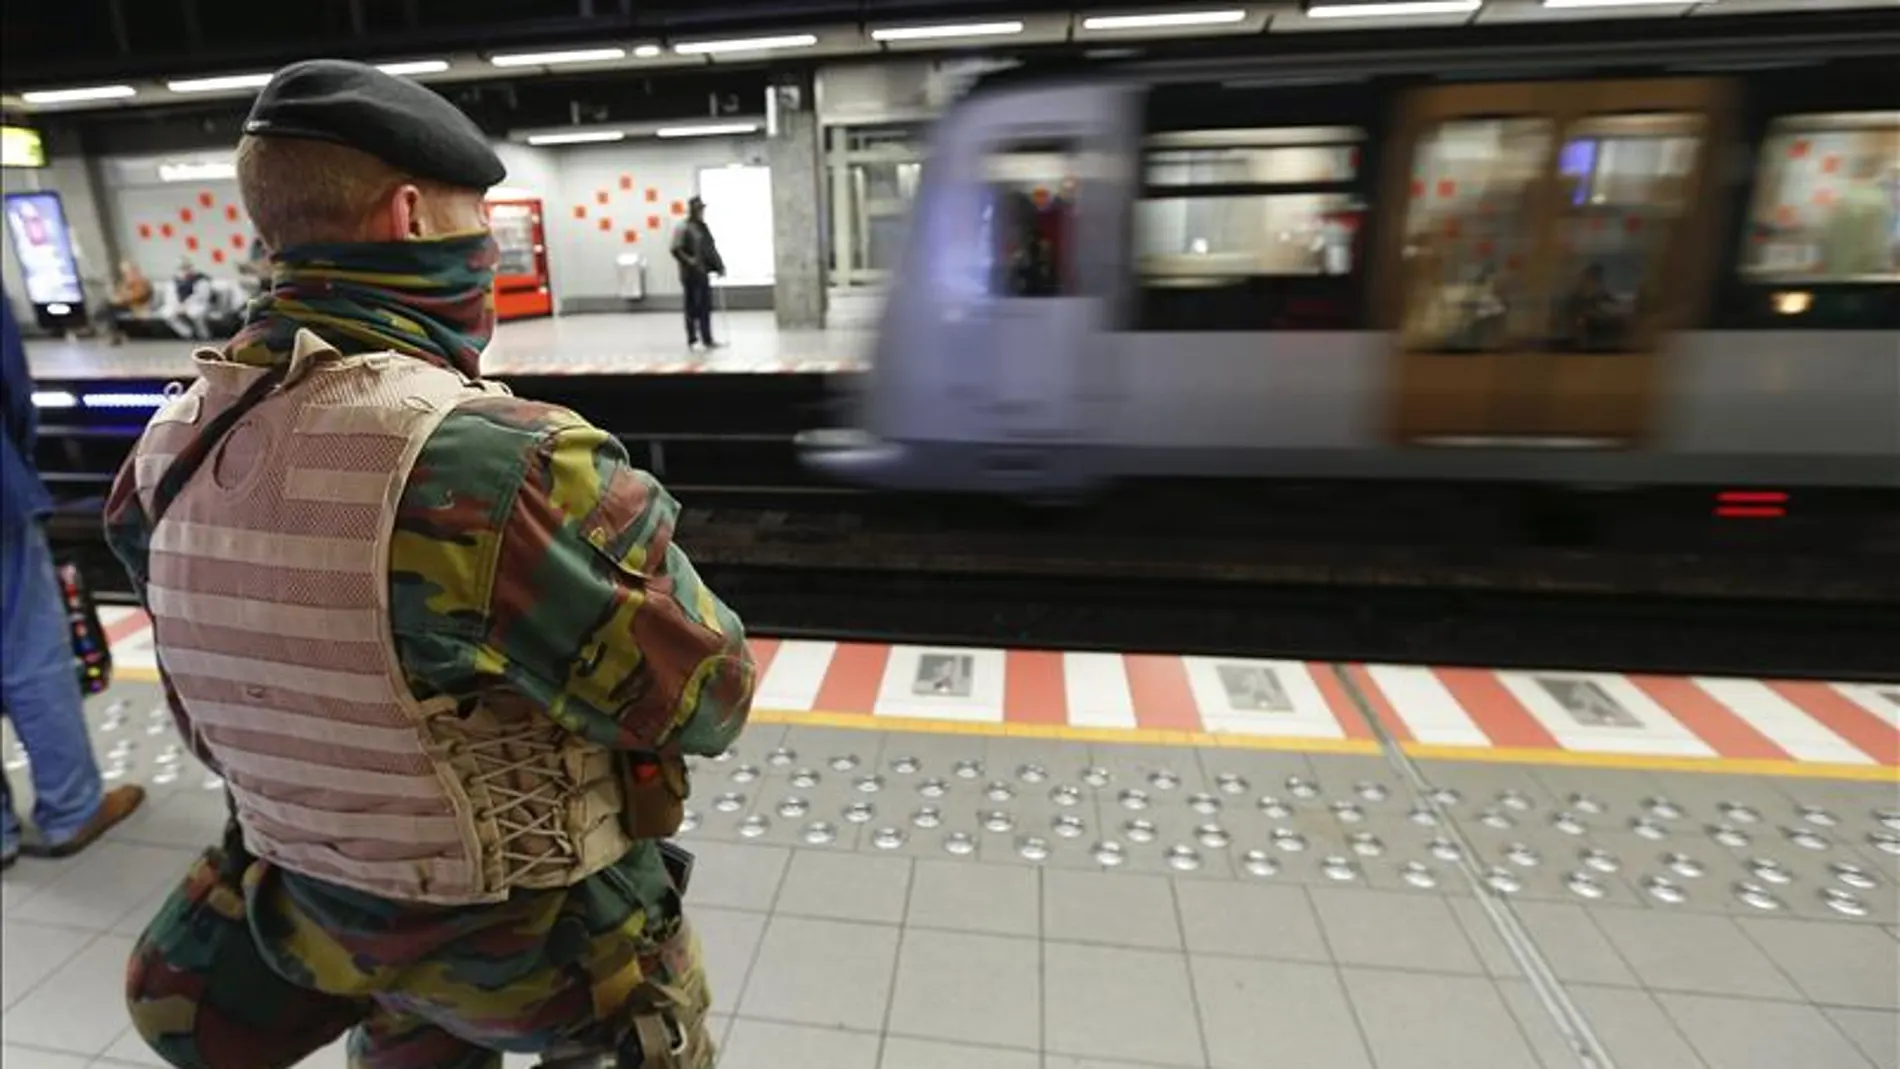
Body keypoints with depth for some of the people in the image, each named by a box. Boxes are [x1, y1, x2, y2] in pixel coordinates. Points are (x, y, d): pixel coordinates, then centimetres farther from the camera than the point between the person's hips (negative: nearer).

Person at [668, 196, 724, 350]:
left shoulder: (703, 227, 14)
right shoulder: (683, 228, -8)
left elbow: (711, 248, 18)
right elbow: (676, 250, -13)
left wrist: (718, 265, 10)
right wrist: (688, 260, -23)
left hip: (703, 272, 7)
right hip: (691, 273, -7)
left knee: (706, 307, 8)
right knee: (693, 307, -1)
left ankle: (707, 339, 15)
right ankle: (692, 340, 7)